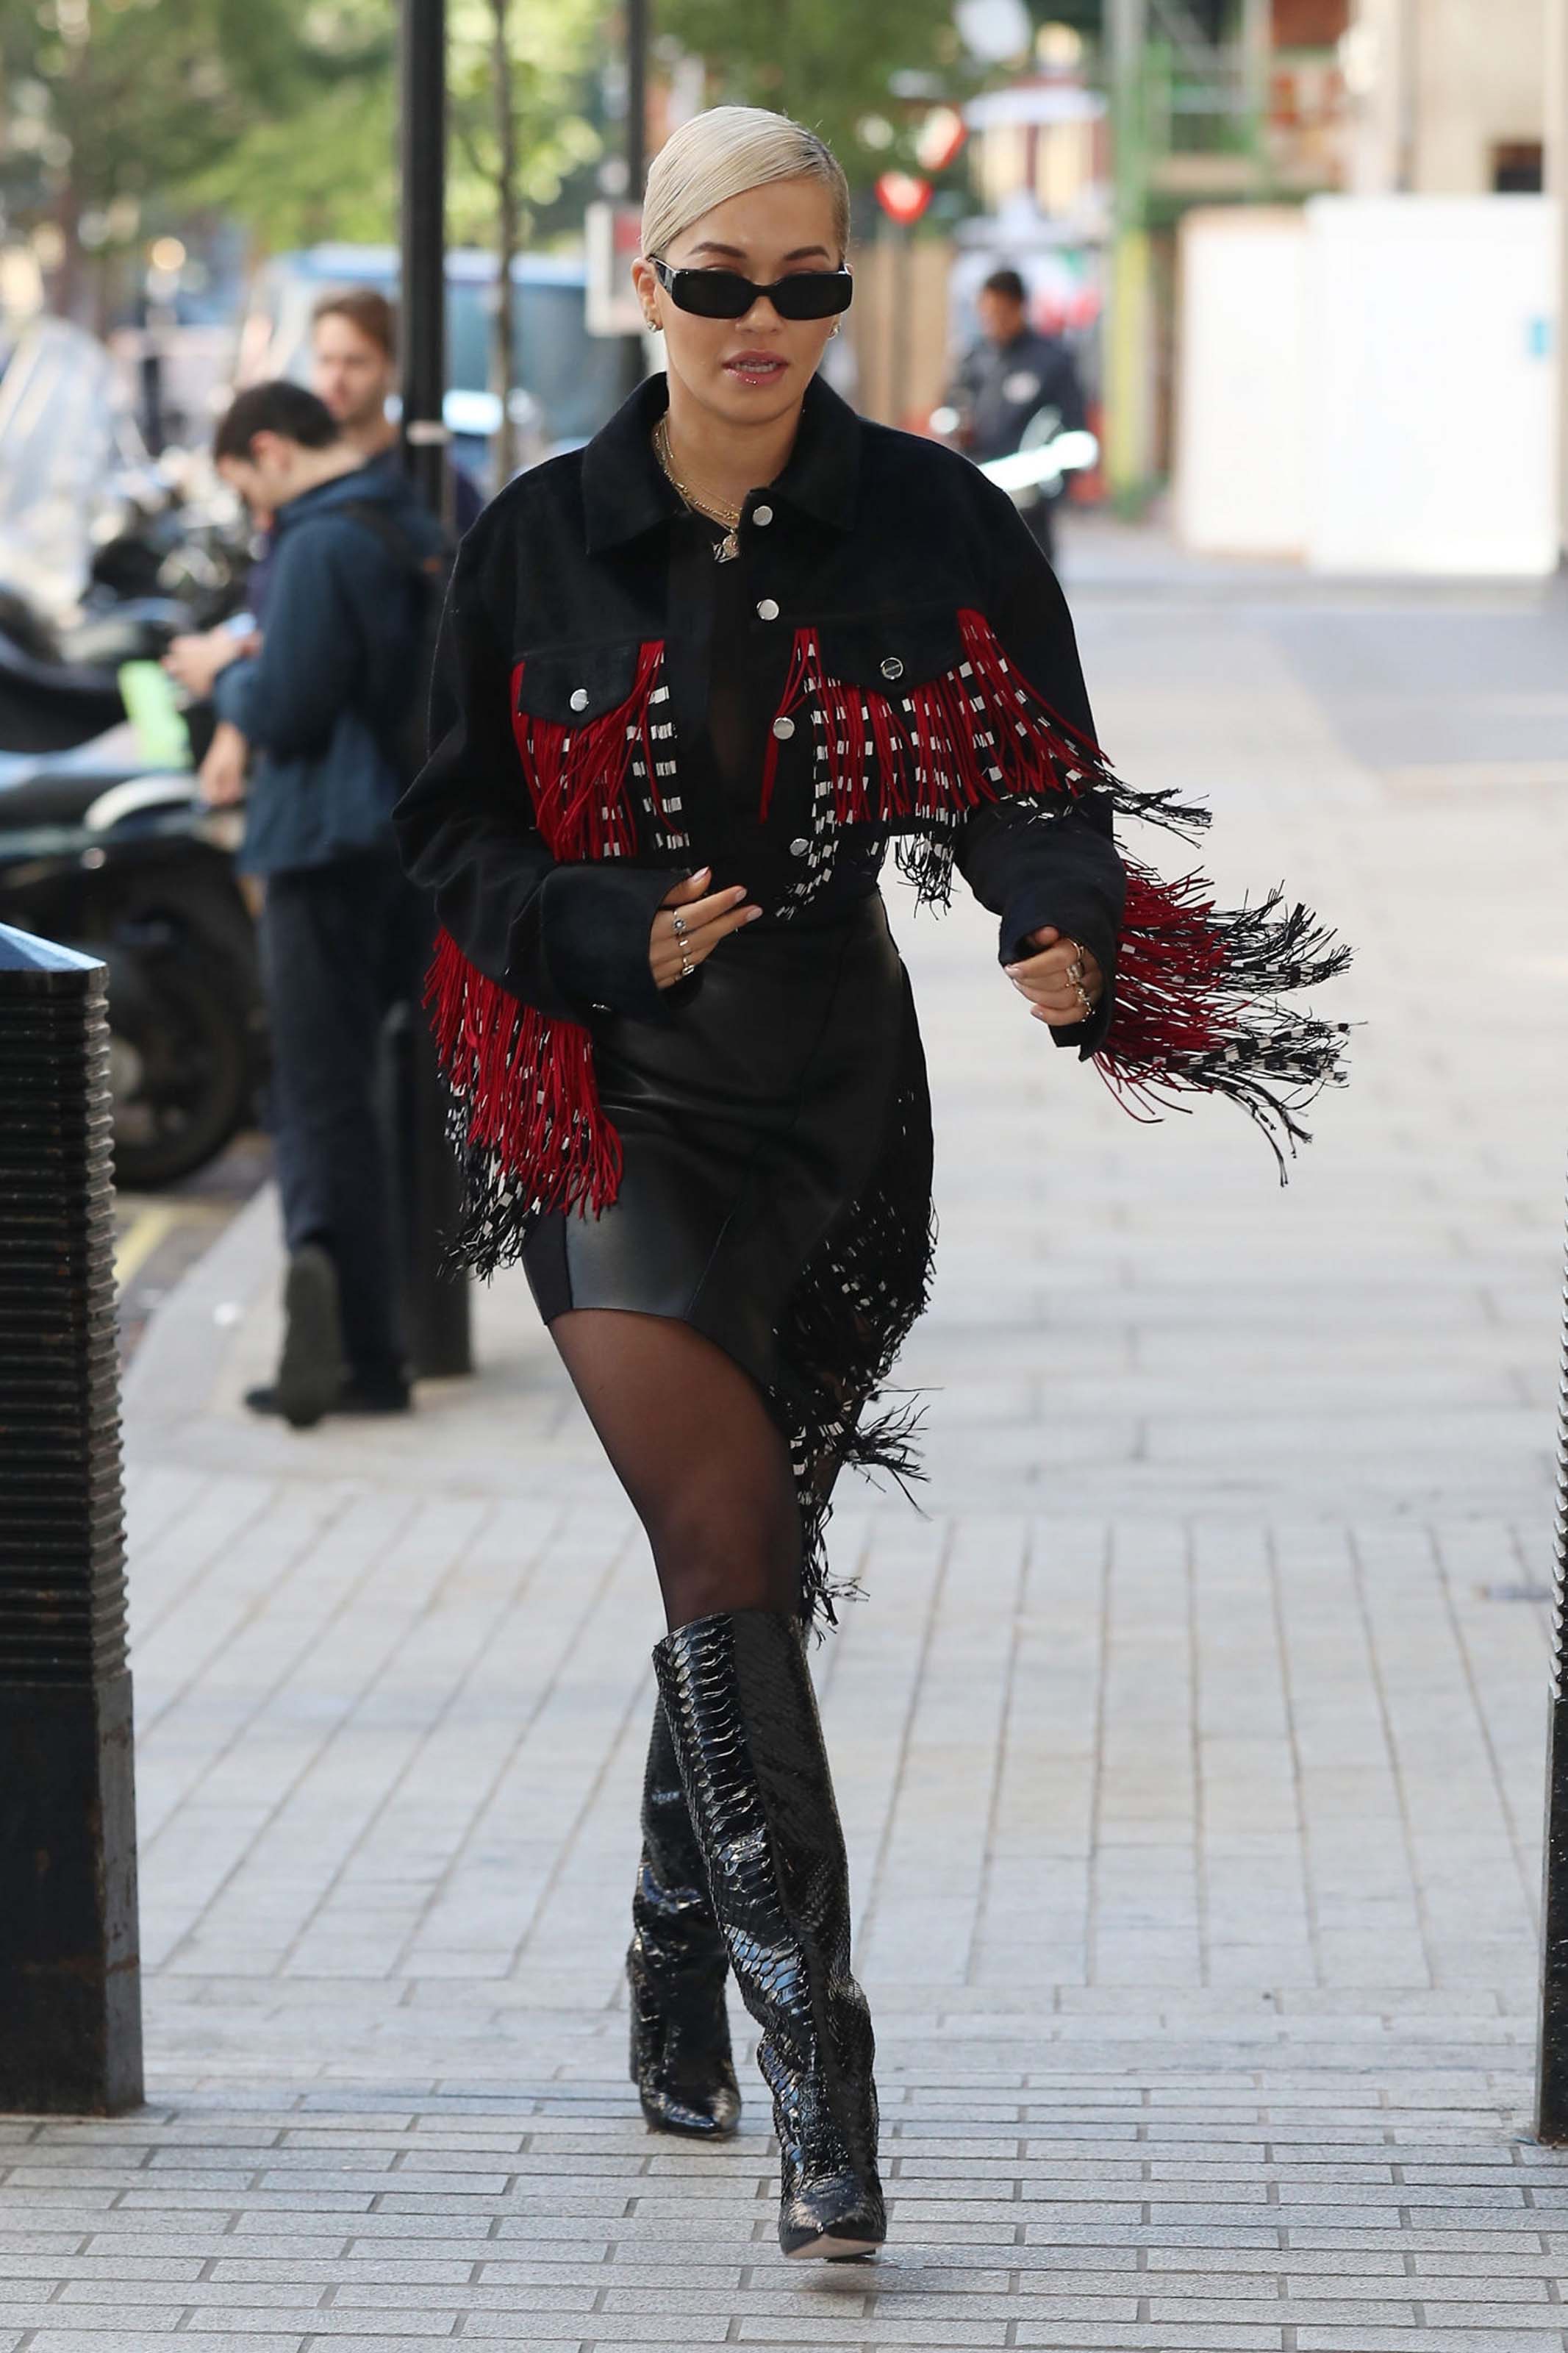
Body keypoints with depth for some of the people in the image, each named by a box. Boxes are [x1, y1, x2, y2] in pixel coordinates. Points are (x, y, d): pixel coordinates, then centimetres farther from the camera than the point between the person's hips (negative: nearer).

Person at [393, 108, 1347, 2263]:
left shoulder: (936, 528, 0)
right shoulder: (542, 543, 0)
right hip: (617, 1110, -2)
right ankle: (818, 2077, -17)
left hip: (838, 1098, 2)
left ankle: (679, 1993, 35)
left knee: (746, 1568, 12)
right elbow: (455, 837, 4)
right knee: (729, 1546, -15)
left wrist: (1069, 940, -23)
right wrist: (618, 932, -14)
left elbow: (1037, 791, -2)